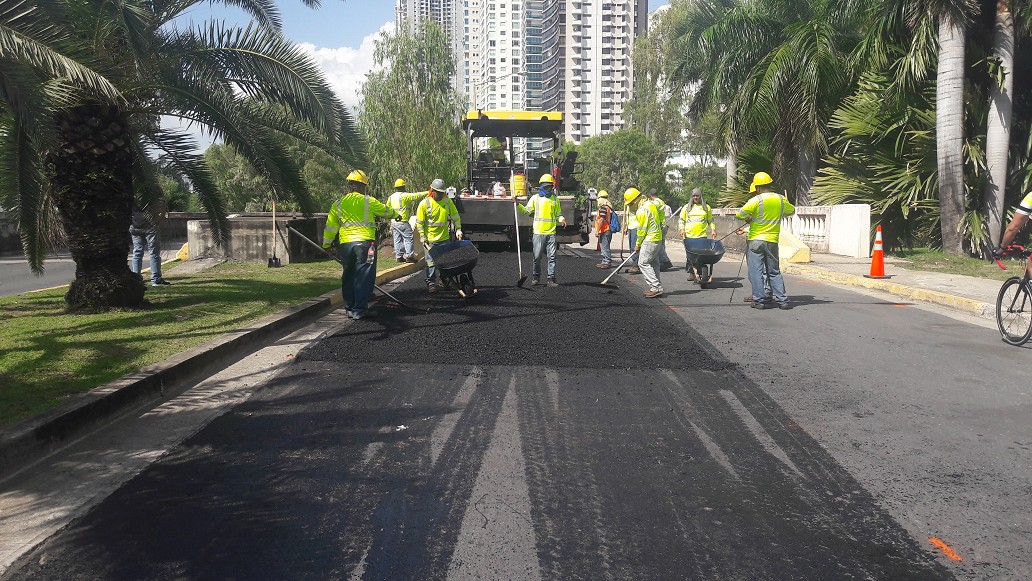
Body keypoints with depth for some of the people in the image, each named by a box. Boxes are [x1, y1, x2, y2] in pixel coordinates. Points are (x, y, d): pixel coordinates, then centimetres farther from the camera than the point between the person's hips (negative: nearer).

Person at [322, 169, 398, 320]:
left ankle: (349, 307, 21)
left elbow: (330, 226, 12)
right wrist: (395, 214, 37)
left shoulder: (338, 204, 10)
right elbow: (387, 211, 15)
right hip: (365, 242, -4)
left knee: (348, 276, 15)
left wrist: (326, 244, 22)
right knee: (364, 276, -2)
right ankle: (359, 310, -5)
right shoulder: (368, 201, 0)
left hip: (345, 244, 4)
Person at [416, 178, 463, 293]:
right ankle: (431, 283, 10)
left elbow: (455, 216, 11)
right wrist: (423, 238, -9)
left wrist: (458, 230, 4)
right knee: (431, 262, 0)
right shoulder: (424, 204, -10)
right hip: (430, 240, -3)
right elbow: (419, 222, -6)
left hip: (444, 238, 3)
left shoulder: (448, 201, 0)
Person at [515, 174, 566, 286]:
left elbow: (558, 214, 16)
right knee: (537, 257, 3)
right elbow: (527, 211, 3)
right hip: (538, 232, -1)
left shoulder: (555, 199, 12)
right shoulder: (535, 198, 7)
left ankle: (551, 279, 2)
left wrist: (562, 219, -6)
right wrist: (518, 204, -11)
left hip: (551, 232, 1)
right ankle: (536, 278, 14)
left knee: (552, 257, -1)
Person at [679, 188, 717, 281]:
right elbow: (681, 219, 14)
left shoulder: (706, 207, 13)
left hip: (702, 236, -1)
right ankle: (691, 273, 9)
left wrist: (713, 229, 5)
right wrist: (681, 228, -1)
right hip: (688, 236, 1)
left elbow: (711, 221, 19)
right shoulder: (686, 207, 13)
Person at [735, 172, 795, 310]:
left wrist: (748, 218, 7)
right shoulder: (781, 199, 4)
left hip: (756, 240, -5)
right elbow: (792, 210, 23)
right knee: (774, 272, 13)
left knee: (756, 271, 2)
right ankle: (782, 300, 10)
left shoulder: (756, 200, -11)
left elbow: (739, 215, -13)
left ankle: (761, 300, 0)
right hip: (772, 241, 5)